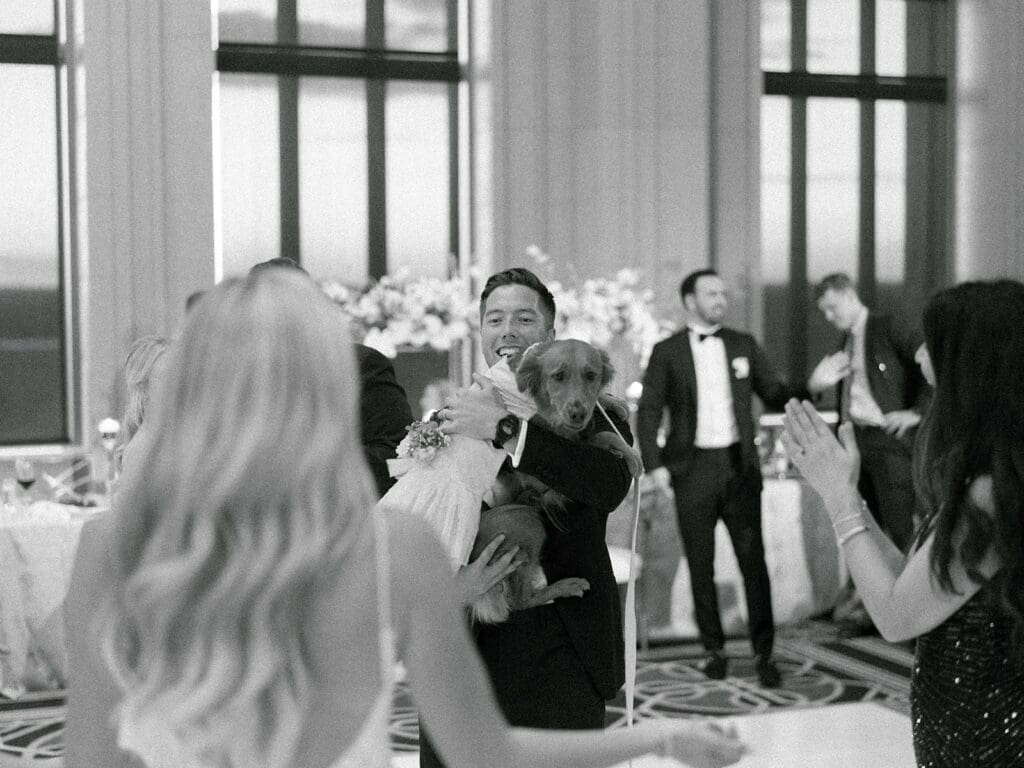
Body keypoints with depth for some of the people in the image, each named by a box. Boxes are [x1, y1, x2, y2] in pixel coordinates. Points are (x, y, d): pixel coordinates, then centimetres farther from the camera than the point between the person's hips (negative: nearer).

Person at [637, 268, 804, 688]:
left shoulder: (743, 345, 9)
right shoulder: (667, 352, 1)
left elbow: (775, 395, 9)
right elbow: (648, 411, 1)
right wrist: (654, 464, -9)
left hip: (740, 465, 1)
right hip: (693, 469, -1)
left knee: (753, 560, -3)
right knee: (701, 565, 6)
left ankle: (764, 653, 3)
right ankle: (714, 649, 17)